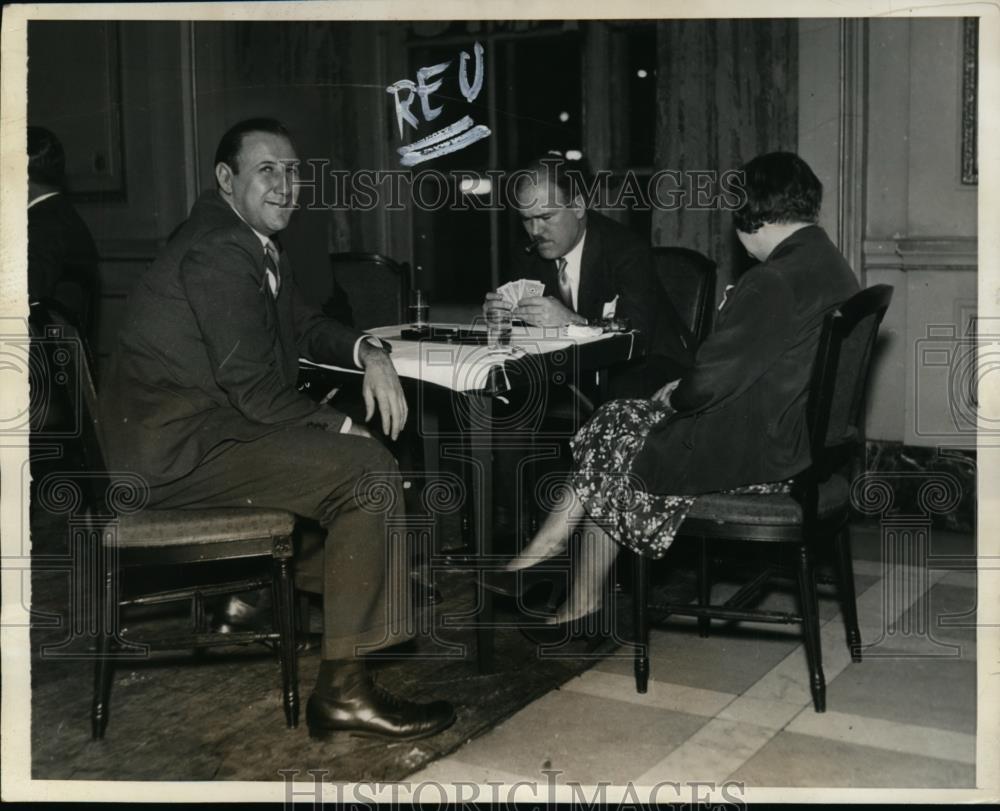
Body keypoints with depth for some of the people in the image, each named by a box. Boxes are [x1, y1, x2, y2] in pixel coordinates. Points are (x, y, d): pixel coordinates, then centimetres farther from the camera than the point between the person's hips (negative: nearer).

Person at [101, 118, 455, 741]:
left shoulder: (253, 241, 13)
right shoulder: (217, 252, -18)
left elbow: (304, 325, 21)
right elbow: (251, 387, -21)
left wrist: (367, 352, 1)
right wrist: (343, 427, -9)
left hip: (200, 427, 11)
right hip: (179, 449, -11)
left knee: (353, 448, 19)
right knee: (370, 472, -20)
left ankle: (308, 580, 30)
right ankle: (345, 690, -18)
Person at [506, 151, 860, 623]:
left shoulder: (773, 282, -24)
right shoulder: (832, 265, 7)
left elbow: (710, 381, -24)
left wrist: (675, 395, -2)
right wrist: (688, 389, 6)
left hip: (758, 453, -9)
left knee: (615, 445, 9)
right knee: (622, 419, 13)